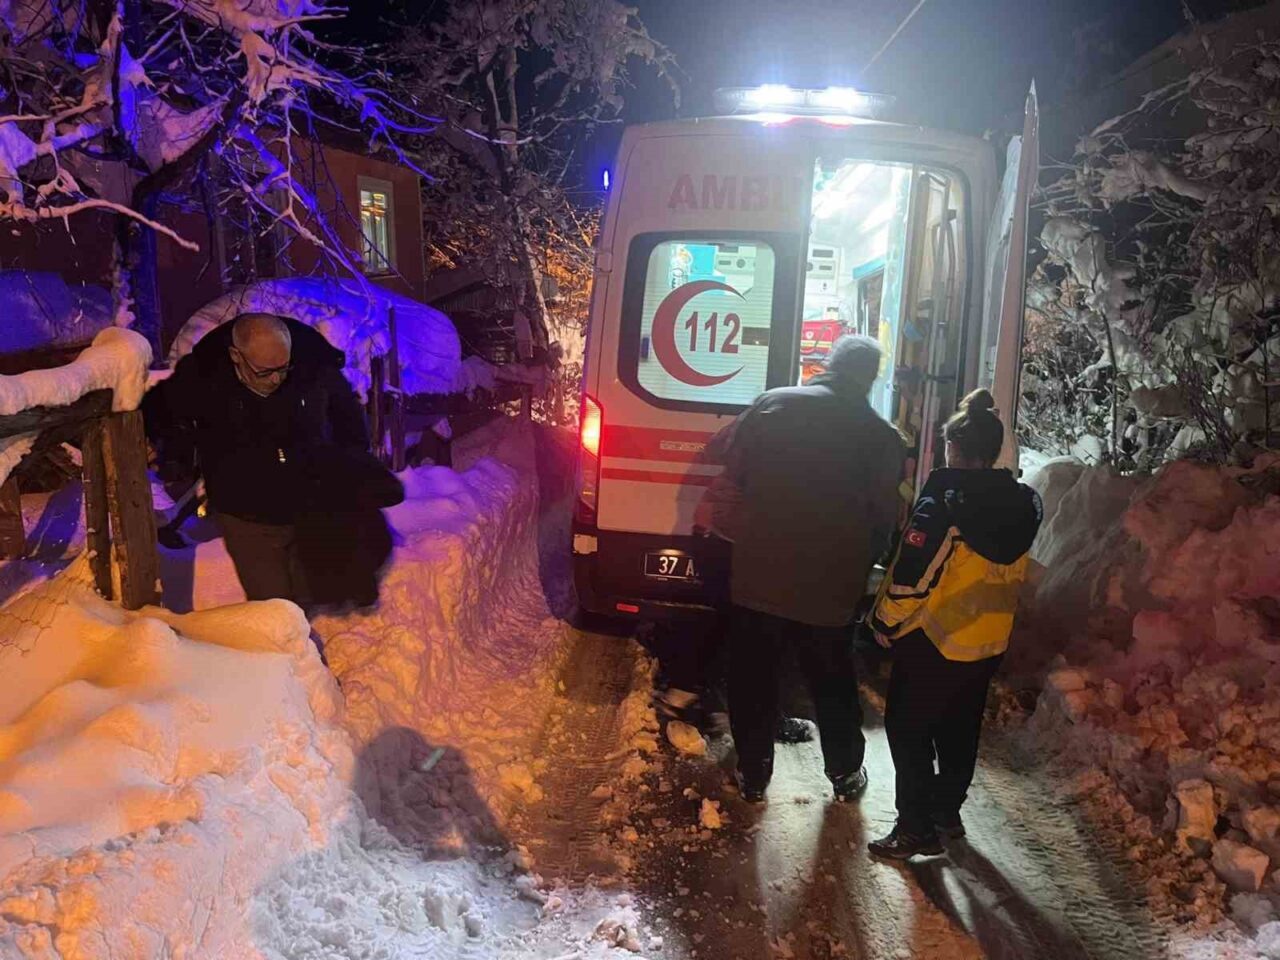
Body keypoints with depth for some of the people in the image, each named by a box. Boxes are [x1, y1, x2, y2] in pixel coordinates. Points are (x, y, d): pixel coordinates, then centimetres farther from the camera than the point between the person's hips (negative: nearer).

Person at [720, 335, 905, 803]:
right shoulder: (881, 436, -6)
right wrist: (862, 562, 15)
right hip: (831, 587, 0)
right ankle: (846, 773, 34)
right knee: (833, 683, 20)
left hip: (758, 575, 0)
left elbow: (734, 470, 0)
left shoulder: (773, 403, -4)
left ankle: (753, 773, 26)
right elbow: (885, 518, -3)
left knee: (753, 680, 16)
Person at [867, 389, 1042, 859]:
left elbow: (911, 578, -21)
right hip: (988, 642, 7)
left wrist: (885, 622, -8)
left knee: (909, 730, 7)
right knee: (959, 730, 21)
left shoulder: (942, 504, -22)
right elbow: (1011, 571, 11)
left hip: (932, 641, -7)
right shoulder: (1022, 504, -1)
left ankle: (917, 828, 10)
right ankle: (947, 811, 35)